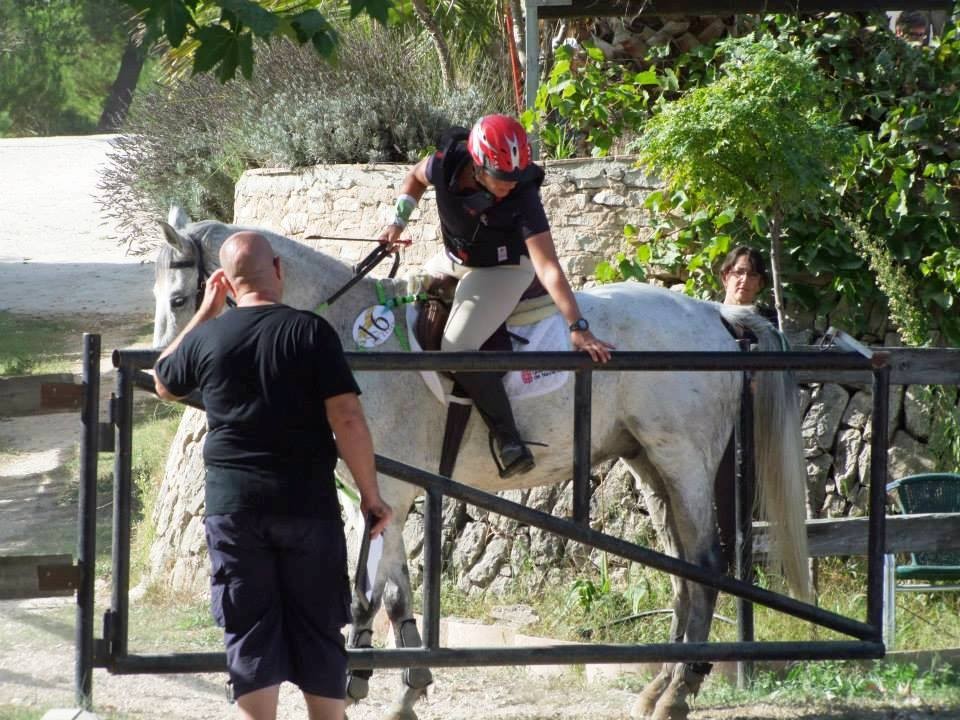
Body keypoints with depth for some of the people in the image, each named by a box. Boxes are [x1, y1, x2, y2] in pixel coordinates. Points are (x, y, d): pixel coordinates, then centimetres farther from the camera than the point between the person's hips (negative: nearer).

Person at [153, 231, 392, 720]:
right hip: (309, 504, -1)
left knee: (250, 635, 5)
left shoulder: (207, 338, -2)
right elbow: (347, 421, -12)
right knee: (319, 632, 9)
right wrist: (371, 496, -3)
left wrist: (205, 312, 21)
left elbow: (164, 384, 20)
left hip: (232, 505, 1)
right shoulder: (311, 331, -8)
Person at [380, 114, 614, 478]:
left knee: (458, 348, -21)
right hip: (454, 259, 6)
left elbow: (548, 268, -38)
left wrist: (578, 328, -44)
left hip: (502, 270, -6)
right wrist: (398, 222, -10)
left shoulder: (523, 197, -34)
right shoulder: (447, 165, -24)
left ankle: (507, 439, -13)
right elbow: (416, 177, 3)